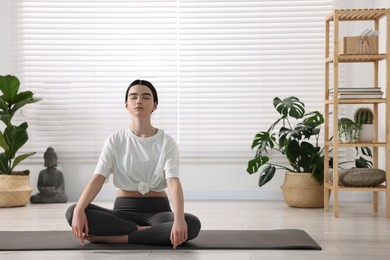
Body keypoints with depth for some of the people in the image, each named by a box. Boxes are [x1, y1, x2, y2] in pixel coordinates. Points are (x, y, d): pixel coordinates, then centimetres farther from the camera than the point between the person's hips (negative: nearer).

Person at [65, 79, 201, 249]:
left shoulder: (166, 142, -3)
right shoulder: (115, 141, 1)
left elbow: (173, 182, -18)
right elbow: (98, 178, -11)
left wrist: (179, 218, -38)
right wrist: (79, 210, -30)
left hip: (157, 210, -1)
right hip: (124, 210, 1)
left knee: (191, 224, -35)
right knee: (72, 213, -26)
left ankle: (111, 237, -29)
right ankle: (143, 231, -25)